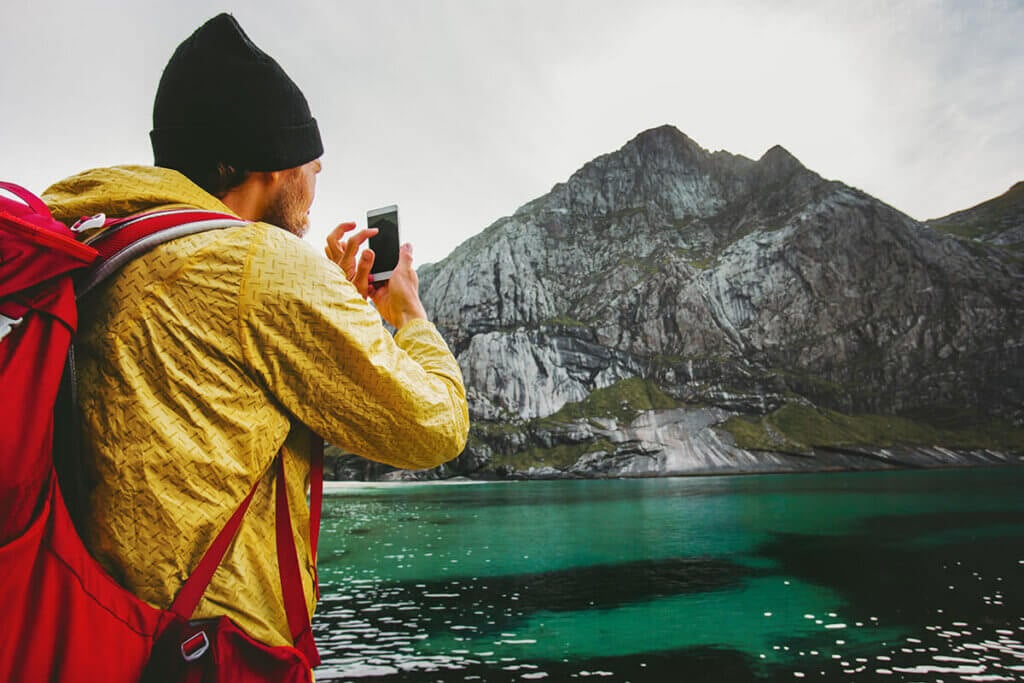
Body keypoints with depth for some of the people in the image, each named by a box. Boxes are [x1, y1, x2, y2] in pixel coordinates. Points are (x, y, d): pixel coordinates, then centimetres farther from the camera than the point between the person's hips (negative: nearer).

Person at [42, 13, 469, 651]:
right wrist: (409, 314, 8)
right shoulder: (270, 262, -15)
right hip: (218, 648, -8)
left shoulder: (104, 263, 11)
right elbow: (434, 429, -9)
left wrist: (342, 303, 21)